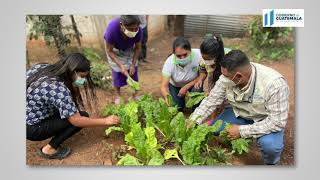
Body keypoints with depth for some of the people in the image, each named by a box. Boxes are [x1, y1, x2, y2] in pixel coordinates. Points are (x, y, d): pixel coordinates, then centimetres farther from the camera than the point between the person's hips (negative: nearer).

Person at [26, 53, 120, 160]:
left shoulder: (44, 67, -8)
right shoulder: (59, 89, -31)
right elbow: (77, 121, -27)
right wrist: (106, 121, -16)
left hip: (30, 115, 8)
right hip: (32, 128, -8)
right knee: (83, 117, -11)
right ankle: (49, 149, -2)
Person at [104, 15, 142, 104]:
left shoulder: (138, 30, -34)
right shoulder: (112, 29, -41)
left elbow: (138, 48, -15)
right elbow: (109, 51, -26)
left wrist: (133, 64, -20)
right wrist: (120, 65, -30)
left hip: (130, 50, 2)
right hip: (114, 51, -2)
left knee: (133, 72, 5)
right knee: (117, 73, 4)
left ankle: (135, 94, 27)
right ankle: (118, 95, 28)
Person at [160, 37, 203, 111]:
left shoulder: (198, 55, -35)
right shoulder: (169, 62, -32)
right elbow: (164, 86, -32)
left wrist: (186, 87, -28)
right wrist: (166, 96, -55)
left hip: (193, 83, 0)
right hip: (175, 85, 1)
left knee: (197, 90, -30)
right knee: (177, 107, -11)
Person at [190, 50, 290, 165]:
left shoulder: (274, 84, -35)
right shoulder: (227, 77, -22)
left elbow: (278, 121, -31)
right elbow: (211, 100, -12)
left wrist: (242, 131, -32)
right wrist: (194, 121, -22)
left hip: (266, 119, -4)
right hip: (240, 113, 5)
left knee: (270, 145, -31)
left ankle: (271, 163, 5)